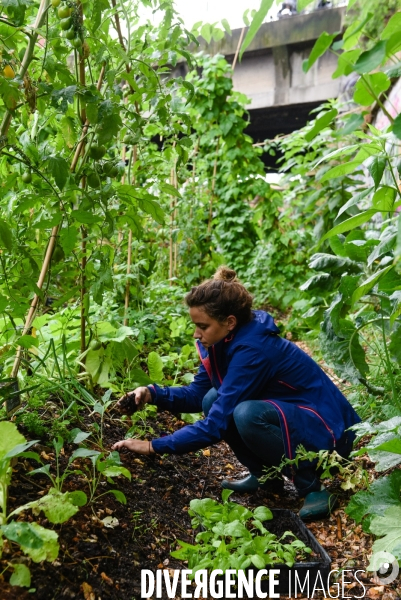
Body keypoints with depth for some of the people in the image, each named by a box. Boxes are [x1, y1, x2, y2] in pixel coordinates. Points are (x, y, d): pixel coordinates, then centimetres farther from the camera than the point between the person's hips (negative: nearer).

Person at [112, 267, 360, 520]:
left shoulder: (252, 349, -29)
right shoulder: (228, 339, -4)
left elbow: (216, 425, -29)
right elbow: (197, 394, 5)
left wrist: (153, 446, -25)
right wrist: (152, 393, -11)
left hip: (326, 431, -9)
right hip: (288, 416, 9)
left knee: (248, 414, -33)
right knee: (214, 400, -4)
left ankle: (311, 485, -10)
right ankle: (265, 475, 10)